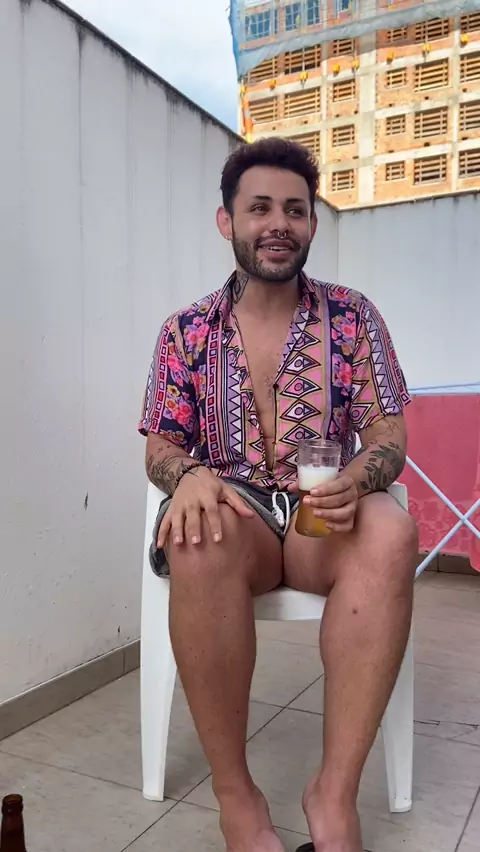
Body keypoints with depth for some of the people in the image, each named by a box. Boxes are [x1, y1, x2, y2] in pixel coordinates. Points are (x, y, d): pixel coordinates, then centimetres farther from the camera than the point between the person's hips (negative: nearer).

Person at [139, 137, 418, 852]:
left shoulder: (354, 318, 5)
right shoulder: (185, 333, 5)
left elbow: (389, 436, 2)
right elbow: (161, 449, 5)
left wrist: (359, 476, -23)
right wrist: (188, 474, -21)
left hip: (325, 521, 1)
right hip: (230, 514, 0)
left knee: (390, 532, -33)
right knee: (200, 539, -36)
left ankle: (335, 794, -22)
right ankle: (234, 794, -19)